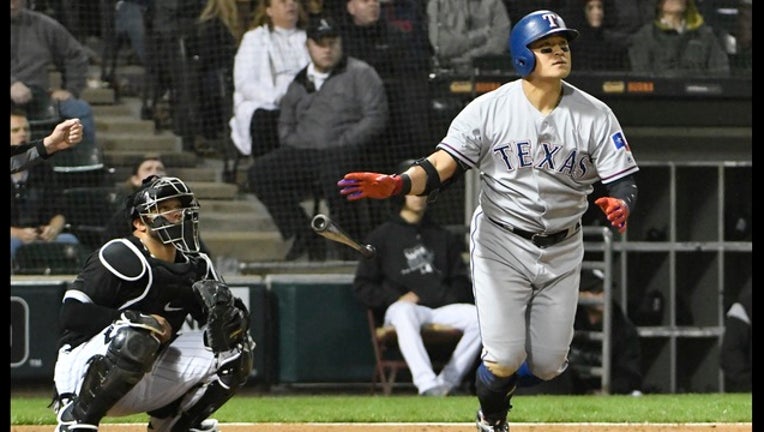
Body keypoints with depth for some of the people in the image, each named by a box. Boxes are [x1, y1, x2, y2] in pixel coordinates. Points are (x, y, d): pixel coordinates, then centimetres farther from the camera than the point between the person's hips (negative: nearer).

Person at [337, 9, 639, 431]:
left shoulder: (595, 115, -6)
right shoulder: (489, 109, -11)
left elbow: (623, 180, -7)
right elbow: (442, 166, -16)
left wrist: (620, 204, -32)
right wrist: (395, 184, -36)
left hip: (562, 250, 2)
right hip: (501, 244, -2)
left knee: (547, 365, 3)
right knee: (503, 361, -10)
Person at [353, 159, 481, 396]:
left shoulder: (442, 237, 25)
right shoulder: (382, 237, 13)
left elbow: (461, 280, 25)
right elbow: (362, 287, 8)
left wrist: (450, 297, 1)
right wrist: (394, 298, -9)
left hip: (442, 308, 4)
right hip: (400, 306, -4)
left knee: (477, 316, -25)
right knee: (405, 314, -41)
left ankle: (449, 381, -26)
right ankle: (427, 384, -55)